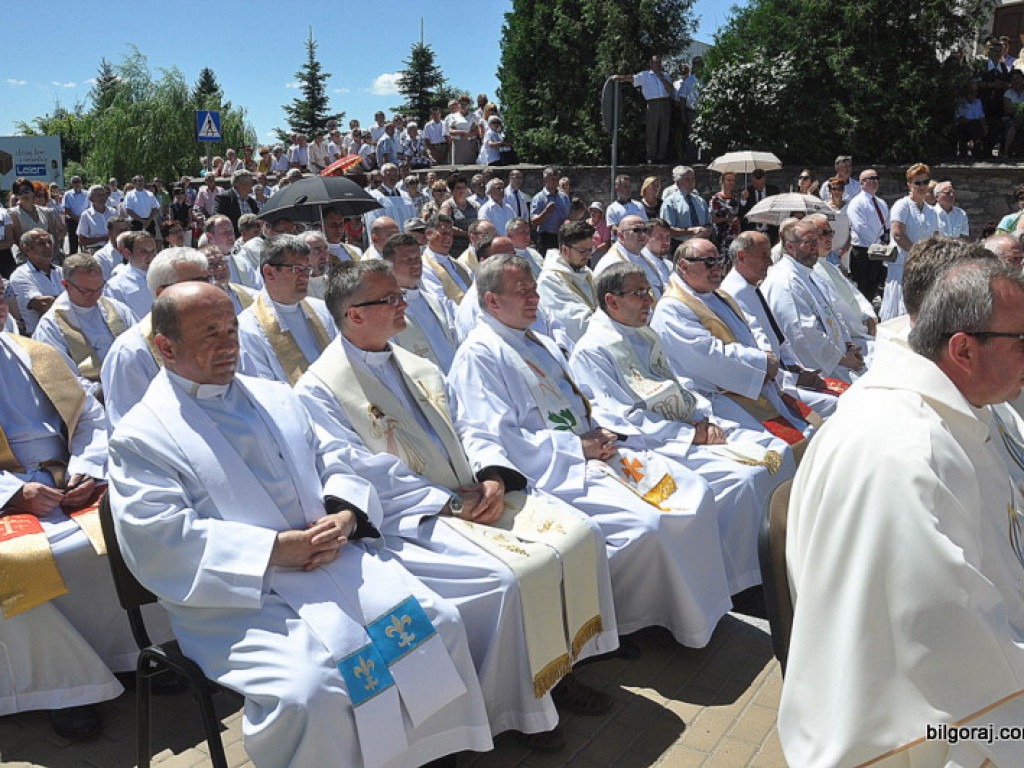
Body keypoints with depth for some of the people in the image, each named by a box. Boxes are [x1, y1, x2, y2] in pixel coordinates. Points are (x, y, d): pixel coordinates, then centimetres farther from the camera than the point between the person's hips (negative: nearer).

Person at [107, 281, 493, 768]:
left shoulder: (276, 399, 18)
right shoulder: (141, 437, -1)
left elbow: (331, 471, 18)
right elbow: (159, 541, -12)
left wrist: (344, 516, -7)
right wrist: (275, 549, -18)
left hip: (333, 560, 6)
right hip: (238, 596, -5)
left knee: (438, 623, -11)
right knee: (308, 694, -31)